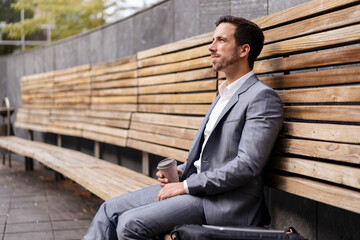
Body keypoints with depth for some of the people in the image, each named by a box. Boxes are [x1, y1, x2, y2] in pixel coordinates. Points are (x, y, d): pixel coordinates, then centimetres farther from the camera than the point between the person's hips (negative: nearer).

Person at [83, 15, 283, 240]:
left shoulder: (263, 98, -11)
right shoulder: (224, 94, 20)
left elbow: (247, 165, -20)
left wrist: (186, 186, -17)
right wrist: (180, 172, 5)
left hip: (226, 203, -9)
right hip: (198, 186, 9)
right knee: (110, 210, 0)